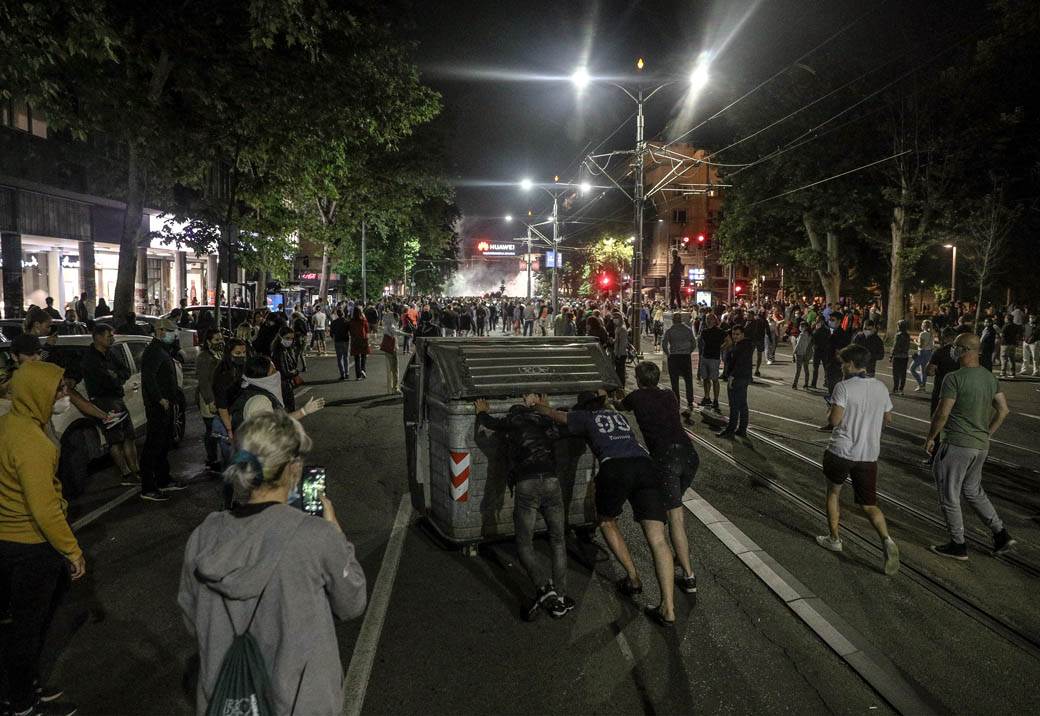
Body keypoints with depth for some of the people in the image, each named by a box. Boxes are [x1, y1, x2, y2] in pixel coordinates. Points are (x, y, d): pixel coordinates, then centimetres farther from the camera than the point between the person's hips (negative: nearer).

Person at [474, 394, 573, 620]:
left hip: (525, 485, -2)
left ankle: (543, 587, -14)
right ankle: (560, 598, 7)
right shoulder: (546, 421, 23)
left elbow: (488, 421, 34)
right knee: (558, 542, 14)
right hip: (551, 482, 2)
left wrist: (482, 412, 56)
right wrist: (546, 409, 58)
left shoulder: (511, 422, 16)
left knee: (524, 545, 8)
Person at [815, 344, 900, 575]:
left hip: (841, 451, -4)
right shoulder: (881, 387, 6)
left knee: (833, 492, 19)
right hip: (869, 454, 4)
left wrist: (829, 414, 5)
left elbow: (834, 420, -16)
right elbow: (887, 420, 16)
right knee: (869, 504, 9)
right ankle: (886, 540, -14)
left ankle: (834, 539, 26)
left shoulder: (844, 387, -12)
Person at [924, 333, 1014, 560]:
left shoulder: (954, 379, -18)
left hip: (957, 445, -8)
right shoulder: (990, 377, 6)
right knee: (974, 491, 24)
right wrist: (987, 434, 19)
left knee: (949, 495, 6)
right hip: (982, 446, 8)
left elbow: (942, 414, -18)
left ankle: (958, 545, 14)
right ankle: (1001, 534, 22)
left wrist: (930, 437, -4)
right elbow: (1003, 410, 10)